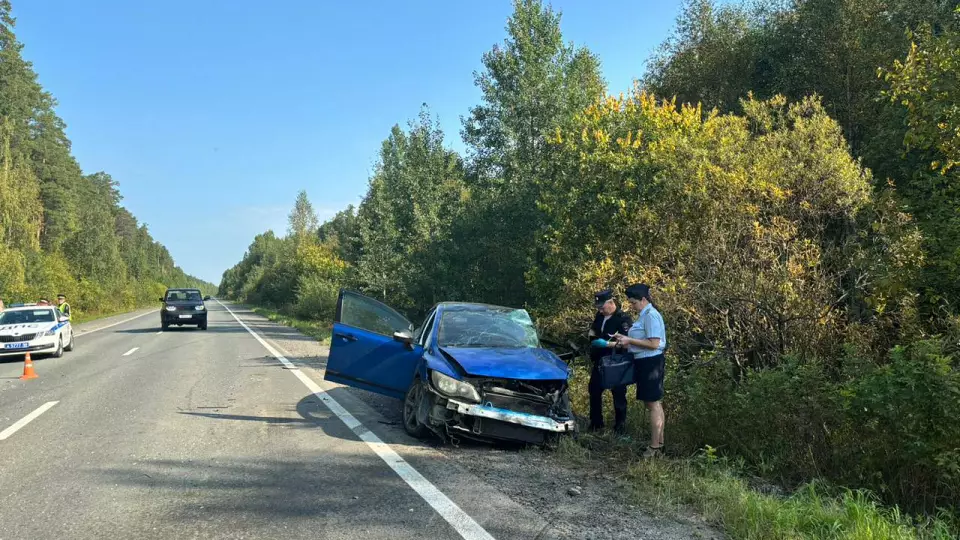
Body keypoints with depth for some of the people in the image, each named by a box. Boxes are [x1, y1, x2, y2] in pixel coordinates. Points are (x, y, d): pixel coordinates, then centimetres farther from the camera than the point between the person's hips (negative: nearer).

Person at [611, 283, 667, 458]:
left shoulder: (651, 315, -16)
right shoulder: (644, 314, 13)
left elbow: (654, 343, -21)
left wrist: (630, 340, -17)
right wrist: (626, 339, 8)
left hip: (651, 363, -10)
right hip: (645, 363, 10)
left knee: (653, 404, -5)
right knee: (654, 404, 15)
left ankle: (655, 447, 0)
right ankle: (658, 443, 23)